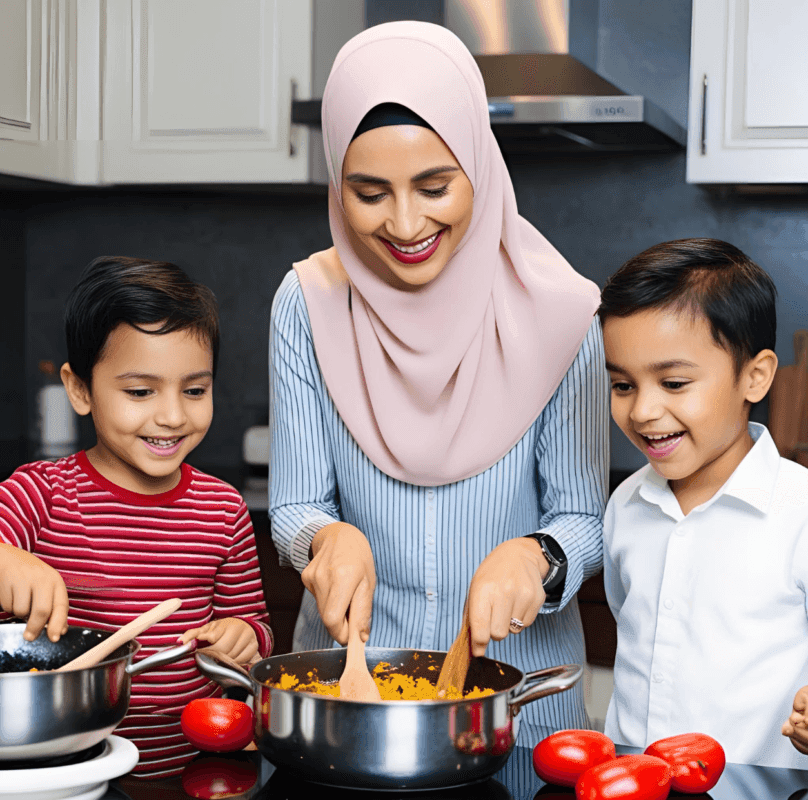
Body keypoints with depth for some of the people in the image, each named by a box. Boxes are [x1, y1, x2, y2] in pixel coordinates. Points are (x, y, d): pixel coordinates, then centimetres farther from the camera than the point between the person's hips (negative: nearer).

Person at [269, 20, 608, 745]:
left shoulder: (556, 316, -6)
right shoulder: (311, 305, -2)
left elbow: (584, 519, -1)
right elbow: (295, 507, 1)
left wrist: (536, 556, -22)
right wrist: (329, 539, -21)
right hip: (345, 679, 1)